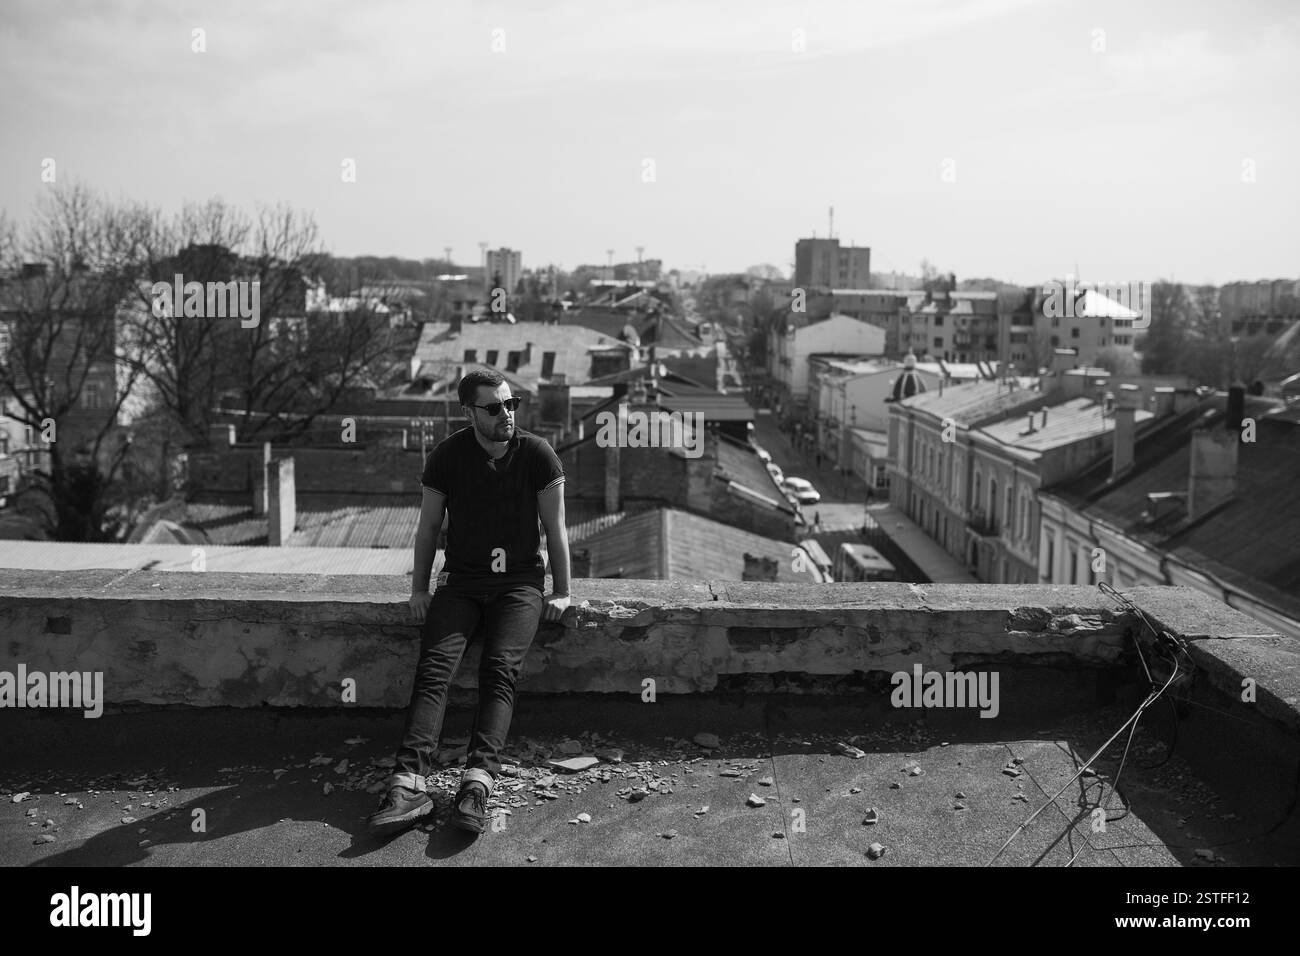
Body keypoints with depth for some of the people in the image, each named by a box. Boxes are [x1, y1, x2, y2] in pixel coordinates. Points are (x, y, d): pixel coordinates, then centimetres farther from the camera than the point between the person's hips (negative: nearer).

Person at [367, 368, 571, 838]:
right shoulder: (447, 456, 1)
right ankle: (409, 784, -33)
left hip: (521, 582, -1)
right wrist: (419, 589, 3)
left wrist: (561, 592, 0)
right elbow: (429, 526, 9)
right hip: (462, 582, 1)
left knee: (500, 668, -25)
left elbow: (555, 529, 2)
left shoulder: (537, 454, -2)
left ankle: (478, 781, -37)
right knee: (433, 666, -21)